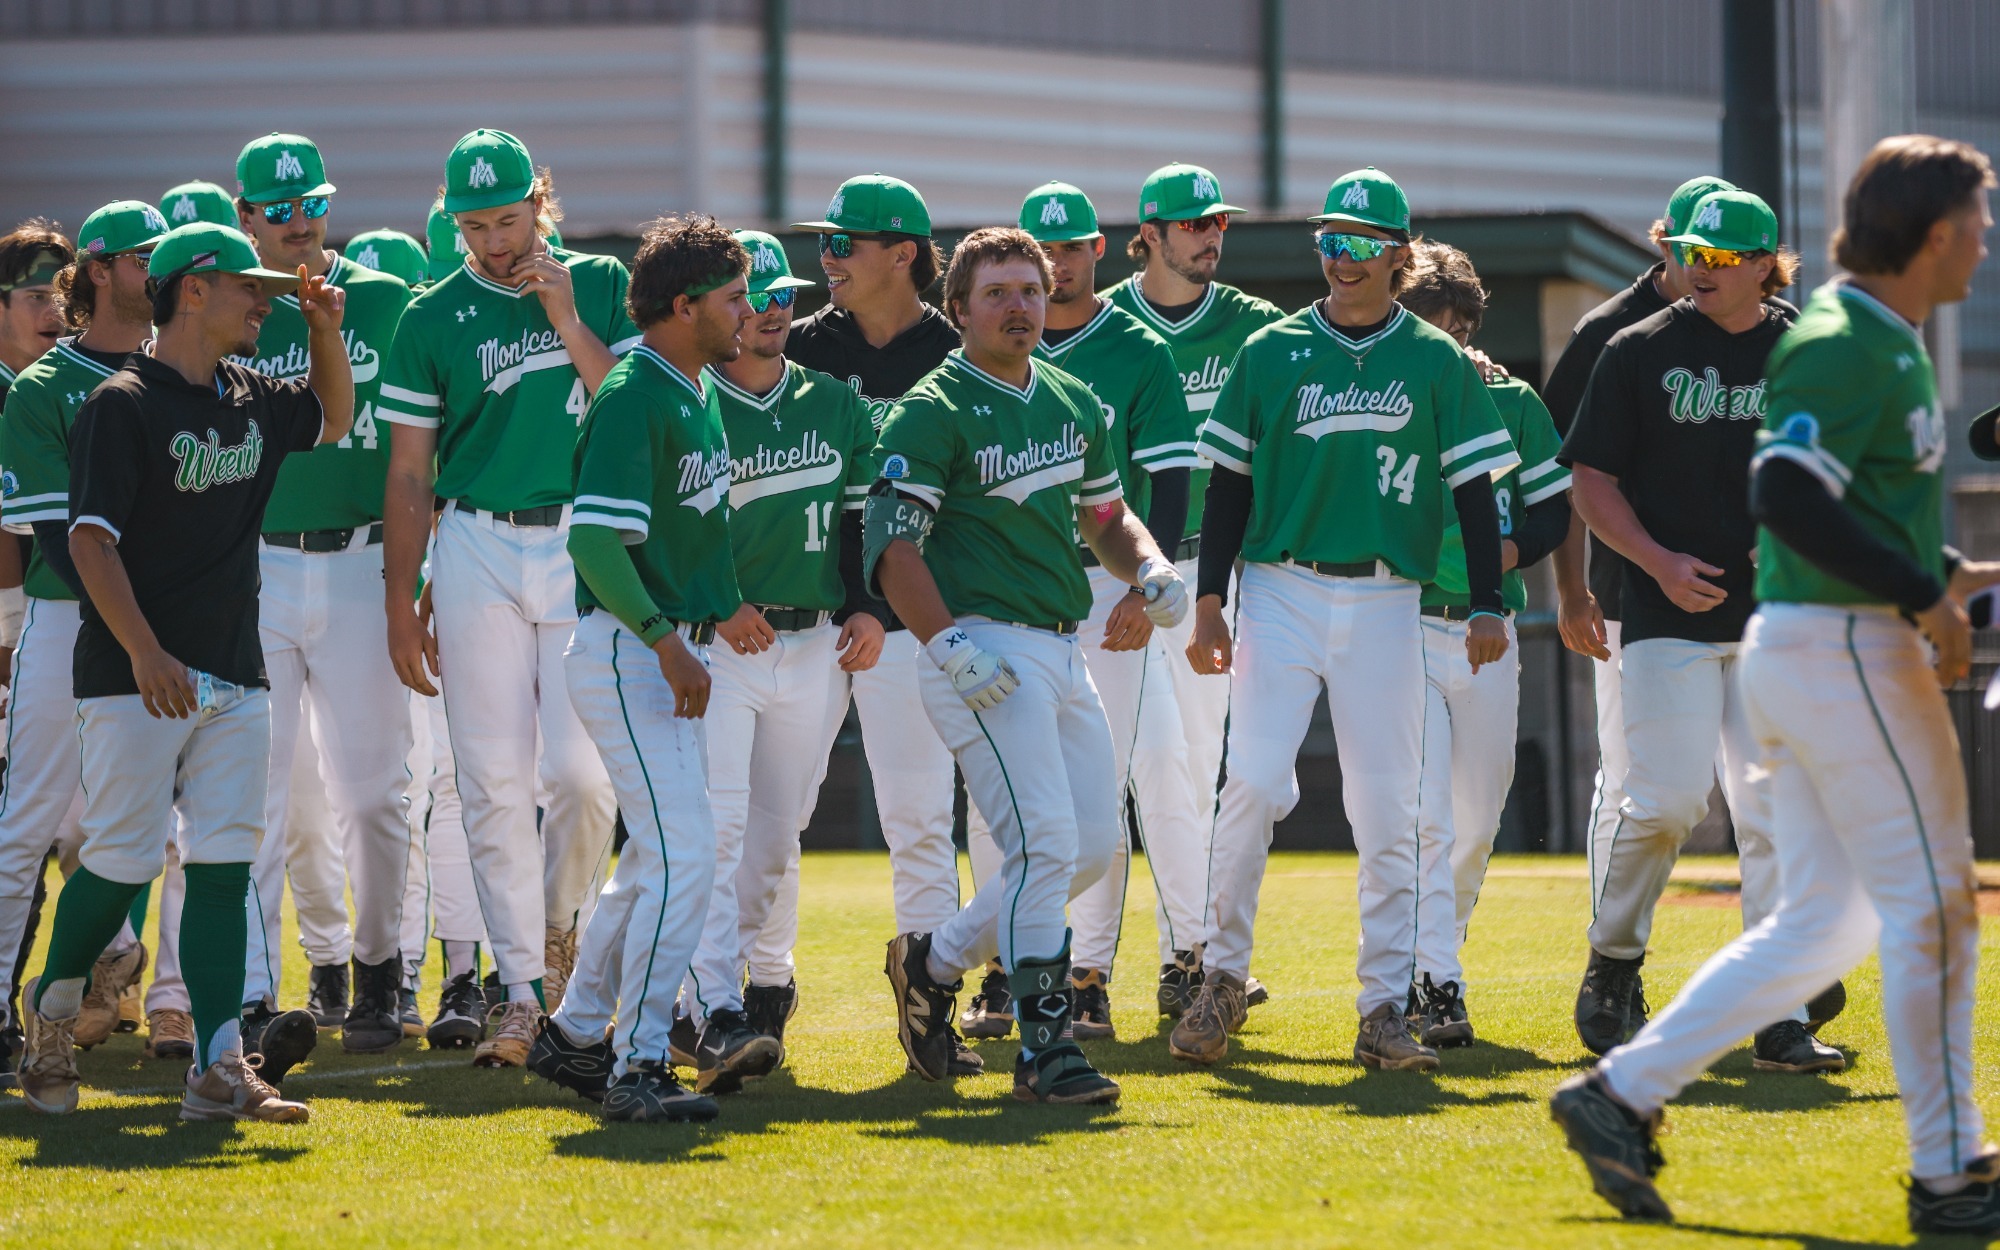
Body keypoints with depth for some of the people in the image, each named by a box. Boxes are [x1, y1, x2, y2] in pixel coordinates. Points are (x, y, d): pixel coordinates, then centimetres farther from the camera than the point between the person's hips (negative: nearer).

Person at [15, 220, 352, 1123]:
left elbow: (333, 418, 32)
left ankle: (220, 1068, -3)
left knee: (224, 864, 0)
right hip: (134, 676, -7)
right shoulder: (124, 404, -9)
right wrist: (145, 651, -25)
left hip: (233, 675, 7)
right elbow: (91, 539, -15)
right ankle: (52, 1008, 20)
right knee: (125, 860, -6)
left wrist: (325, 330, 13)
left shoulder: (249, 401, 13)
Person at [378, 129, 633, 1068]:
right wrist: (401, 600, 3)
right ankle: (524, 990, 2)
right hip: (478, 550, 0)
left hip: (586, 552, 0)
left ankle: (560, 922, 19)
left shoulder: (600, 286, 7)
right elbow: (409, 473, 7)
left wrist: (567, 319, -9)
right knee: (494, 780, -3)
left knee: (583, 771, -10)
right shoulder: (433, 318, 5)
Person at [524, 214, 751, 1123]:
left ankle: (576, 1034, 27)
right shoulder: (632, 399, -17)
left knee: (659, 854, 16)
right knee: (684, 851, -14)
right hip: (625, 649, -10)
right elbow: (597, 539, -24)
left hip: (674, 649, 10)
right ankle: (637, 1066, -12)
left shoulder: (699, 393, 13)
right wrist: (666, 641, -24)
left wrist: (722, 606, 23)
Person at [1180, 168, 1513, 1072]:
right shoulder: (1272, 352, 6)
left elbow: (1473, 487, 6)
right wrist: (1209, 600, 1)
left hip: (1385, 605, 0)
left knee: (1387, 810, 0)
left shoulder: (1436, 362, 6)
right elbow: (1230, 482, 8)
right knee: (1254, 784, -12)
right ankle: (1223, 978, 2)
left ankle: (1385, 1008, 4)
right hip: (1280, 592, 0)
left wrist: (1486, 605, -2)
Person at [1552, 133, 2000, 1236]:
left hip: (1797, 650, 10)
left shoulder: (1885, 345, 17)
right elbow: (1788, 497, -25)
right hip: (1846, 649, -10)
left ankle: (1623, 1094, 9)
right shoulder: (1846, 347, -15)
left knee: (1820, 923, 11)